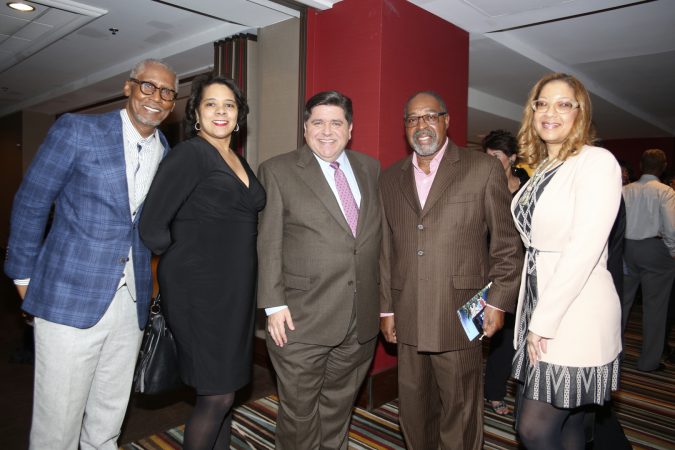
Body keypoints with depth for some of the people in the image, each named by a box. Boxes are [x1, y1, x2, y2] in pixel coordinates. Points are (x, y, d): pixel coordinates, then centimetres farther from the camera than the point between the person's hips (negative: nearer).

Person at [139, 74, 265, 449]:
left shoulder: (239, 161, 13)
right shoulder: (189, 154, -10)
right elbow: (153, 227, -15)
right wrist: (186, 268, -4)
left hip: (236, 292, 7)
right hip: (200, 292, -7)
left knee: (224, 391, 16)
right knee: (217, 395, -1)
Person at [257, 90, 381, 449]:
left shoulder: (370, 169, 9)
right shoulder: (278, 171, -3)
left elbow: (377, 237, 11)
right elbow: (269, 243, -6)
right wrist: (274, 305, -11)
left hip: (361, 321, 4)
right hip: (302, 320, -3)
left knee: (340, 406, 19)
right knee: (299, 410, 12)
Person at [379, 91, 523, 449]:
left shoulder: (484, 169, -1)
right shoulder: (390, 178, 10)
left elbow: (506, 242, 0)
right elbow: (386, 250, 11)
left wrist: (498, 300, -4)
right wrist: (386, 308, 10)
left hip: (460, 318, -3)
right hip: (407, 321, 4)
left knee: (460, 413, 9)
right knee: (414, 409, 16)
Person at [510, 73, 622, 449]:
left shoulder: (597, 162, -11)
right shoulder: (542, 169, 13)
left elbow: (585, 249, -18)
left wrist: (543, 322, -16)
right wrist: (535, 319, 7)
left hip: (576, 315, -7)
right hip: (540, 309, 7)